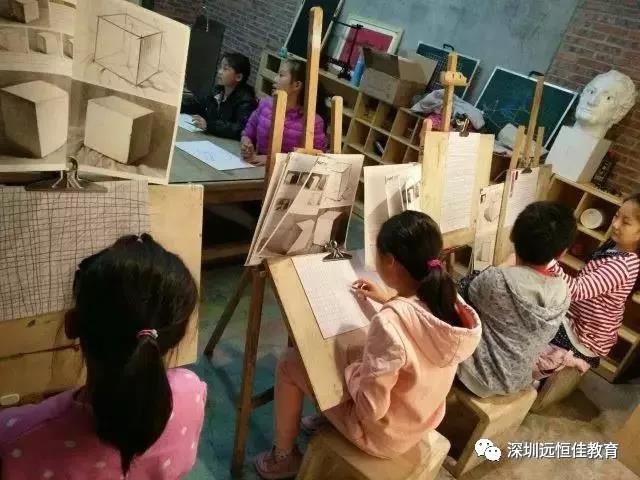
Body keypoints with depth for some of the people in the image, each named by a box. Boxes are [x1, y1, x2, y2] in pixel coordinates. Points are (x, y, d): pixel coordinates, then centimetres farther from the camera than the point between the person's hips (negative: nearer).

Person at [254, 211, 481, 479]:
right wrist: (389, 301, 10)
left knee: (290, 364, 5)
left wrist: (350, 369, -12)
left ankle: (283, 457, 25)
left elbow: (370, 408, -29)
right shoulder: (450, 301, -15)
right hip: (422, 423, 7)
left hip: (382, 433, -7)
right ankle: (326, 419, 43)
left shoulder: (389, 323, -37)